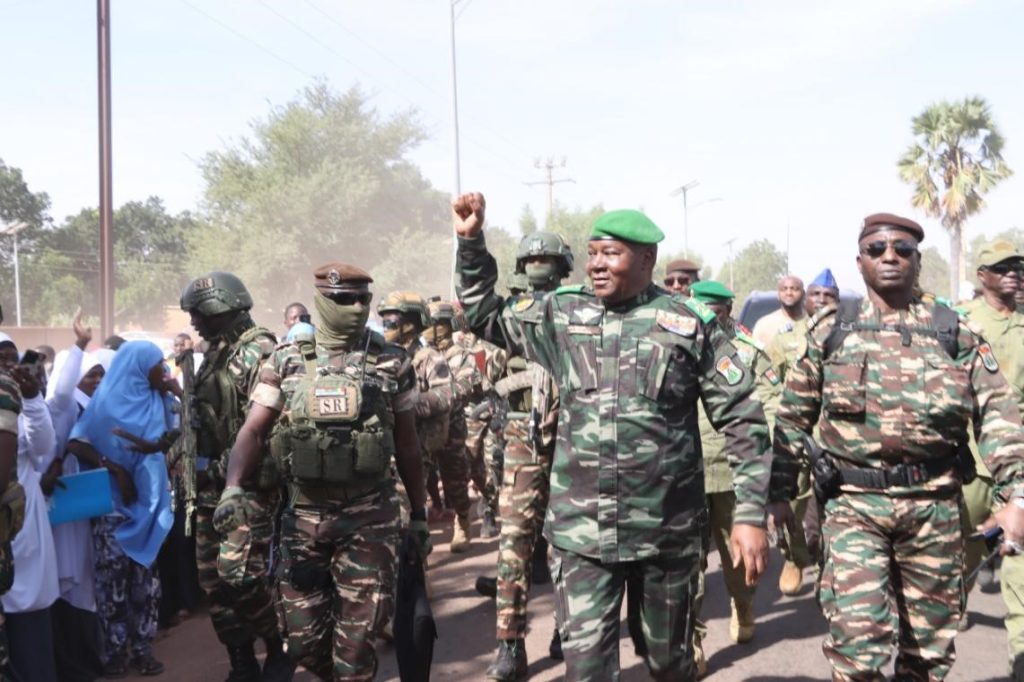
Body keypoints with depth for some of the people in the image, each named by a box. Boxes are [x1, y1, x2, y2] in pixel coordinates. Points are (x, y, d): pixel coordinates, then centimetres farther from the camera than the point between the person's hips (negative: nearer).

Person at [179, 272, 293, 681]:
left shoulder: (258, 351, -12)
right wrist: (195, 477, 19)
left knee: (239, 574, -12)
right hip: (212, 484, 9)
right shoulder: (215, 354, 16)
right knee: (213, 578, 8)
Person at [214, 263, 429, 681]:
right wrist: (234, 489, -21)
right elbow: (253, 430, -4)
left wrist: (419, 515, 7)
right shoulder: (285, 362, 2)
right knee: (304, 639, 9)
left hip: (369, 518, -1)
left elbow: (407, 443, 6)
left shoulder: (392, 363, 0)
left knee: (356, 639, 2)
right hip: (302, 517, 2)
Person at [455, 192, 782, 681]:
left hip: (668, 528, -1)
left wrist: (751, 513, -9)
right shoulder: (560, 314, 4)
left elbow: (743, 421, -3)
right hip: (581, 530, 1)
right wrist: (471, 241, 7)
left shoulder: (691, 324, -4)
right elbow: (483, 316, 18)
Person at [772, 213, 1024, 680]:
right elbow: (793, 417, 11)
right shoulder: (829, 331, 5)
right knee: (859, 642, -12)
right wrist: (780, 491, 8)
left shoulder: (953, 332, 5)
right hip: (852, 503, -1)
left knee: (928, 644, 13)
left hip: (934, 505, 2)